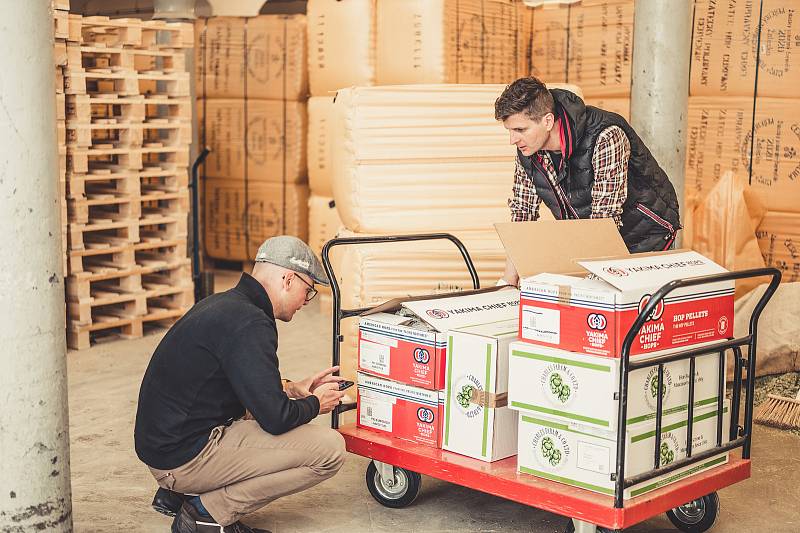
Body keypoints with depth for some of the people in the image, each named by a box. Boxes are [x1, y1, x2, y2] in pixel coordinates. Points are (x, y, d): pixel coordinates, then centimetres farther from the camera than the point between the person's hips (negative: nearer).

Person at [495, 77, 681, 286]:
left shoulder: (606, 137, -31)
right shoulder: (527, 149, -10)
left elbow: (604, 219, -32)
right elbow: (522, 213, -2)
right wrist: (508, 282, -9)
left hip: (644, 235, -5)